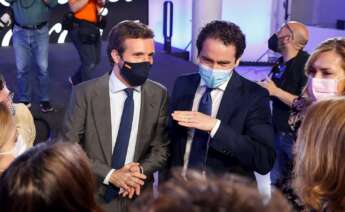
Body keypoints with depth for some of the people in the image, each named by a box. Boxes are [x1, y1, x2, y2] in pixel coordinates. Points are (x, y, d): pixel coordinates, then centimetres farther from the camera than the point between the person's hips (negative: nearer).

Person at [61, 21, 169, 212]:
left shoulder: (158, 94, -5)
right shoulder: (85, 93, -12)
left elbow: (161, 149, 1)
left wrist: (140, 171, -17)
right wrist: (110, 175, -19)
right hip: (93, 196, -2)